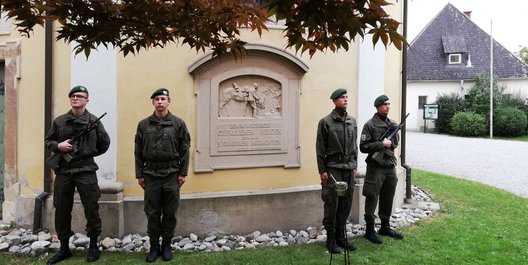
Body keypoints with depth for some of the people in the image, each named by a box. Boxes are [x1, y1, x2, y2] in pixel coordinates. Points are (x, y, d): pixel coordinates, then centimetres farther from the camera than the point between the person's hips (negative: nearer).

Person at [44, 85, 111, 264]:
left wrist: (90, 153, 1)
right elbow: (48, 141, 13)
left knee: (91, 209, 1)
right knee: (62, 210, 10)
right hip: (63, 171, 3)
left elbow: (105, 144, 9)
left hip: (86, 171, -3)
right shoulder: (59, 121, 8)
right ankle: (64, 248, 24)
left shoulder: (94, 121, 2)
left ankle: (93, 246, 16)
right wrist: (58, 146, -6)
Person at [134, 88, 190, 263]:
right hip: (150, 175, 1)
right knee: (152, 213, 7)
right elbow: (138, 152, 6)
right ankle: (154, 246, 21)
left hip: (172, 175, -1)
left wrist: (183, 173, -3)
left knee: (170, 213, 7)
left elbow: (184, 150, 1)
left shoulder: (178, 123, 1)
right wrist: (139, 174, 2)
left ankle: (167, 246, 20)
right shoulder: (143, 125, 5)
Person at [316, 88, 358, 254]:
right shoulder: (326, 122, -6)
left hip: (349, 169, 5)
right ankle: (330, 238, 14)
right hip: (333, 169, -5)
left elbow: (355, 146, 16)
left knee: (346, 205, 9)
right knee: (332, 205, 0)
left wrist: (354, 166, 13)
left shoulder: (352, 122, 10)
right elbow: (320, 148, -6)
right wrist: (322, 170, -9)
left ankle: (341, 236, 23)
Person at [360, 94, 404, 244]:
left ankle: (385, 227, 29)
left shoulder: (393, 124, 10)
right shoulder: (370, 125, -9)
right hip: (375, 167, -6)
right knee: (372, 199, 1)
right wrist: (382, 144, -17)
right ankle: (370, 230, 12)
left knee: (388, 199, 14)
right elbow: (363, 147, -12)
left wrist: (390, 143, -4)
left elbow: (395, 143, 18)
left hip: (391, 166, 6)